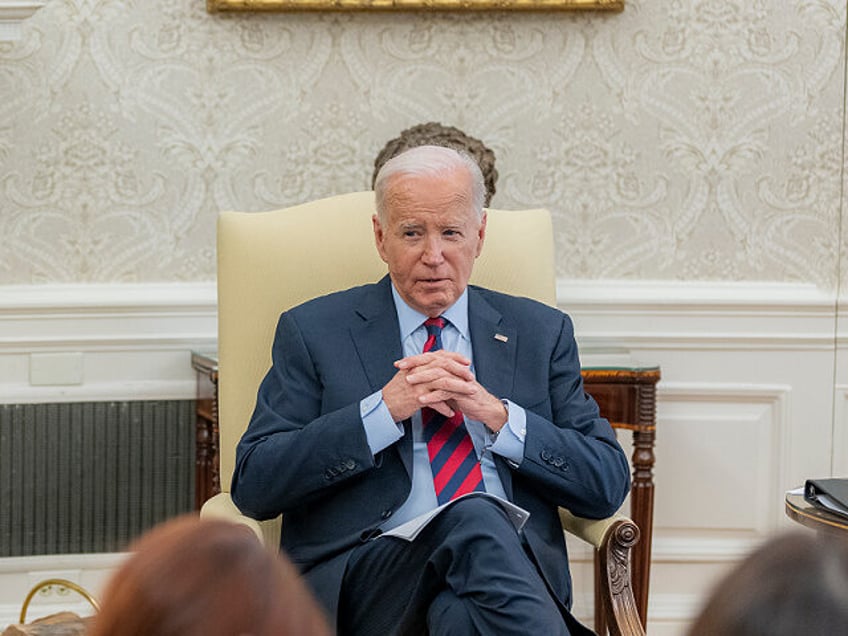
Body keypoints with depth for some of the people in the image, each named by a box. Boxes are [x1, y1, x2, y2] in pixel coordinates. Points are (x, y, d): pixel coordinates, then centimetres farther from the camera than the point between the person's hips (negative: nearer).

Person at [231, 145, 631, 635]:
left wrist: (497, 415, -4)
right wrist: (384, 409, -7)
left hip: (513, 565, 1)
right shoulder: (314, 332, 13)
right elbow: (254, 485, 2)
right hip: (368, 570, -1)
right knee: (472, 521, -34)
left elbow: (609, 484, 11)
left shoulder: (541, 333, 19)